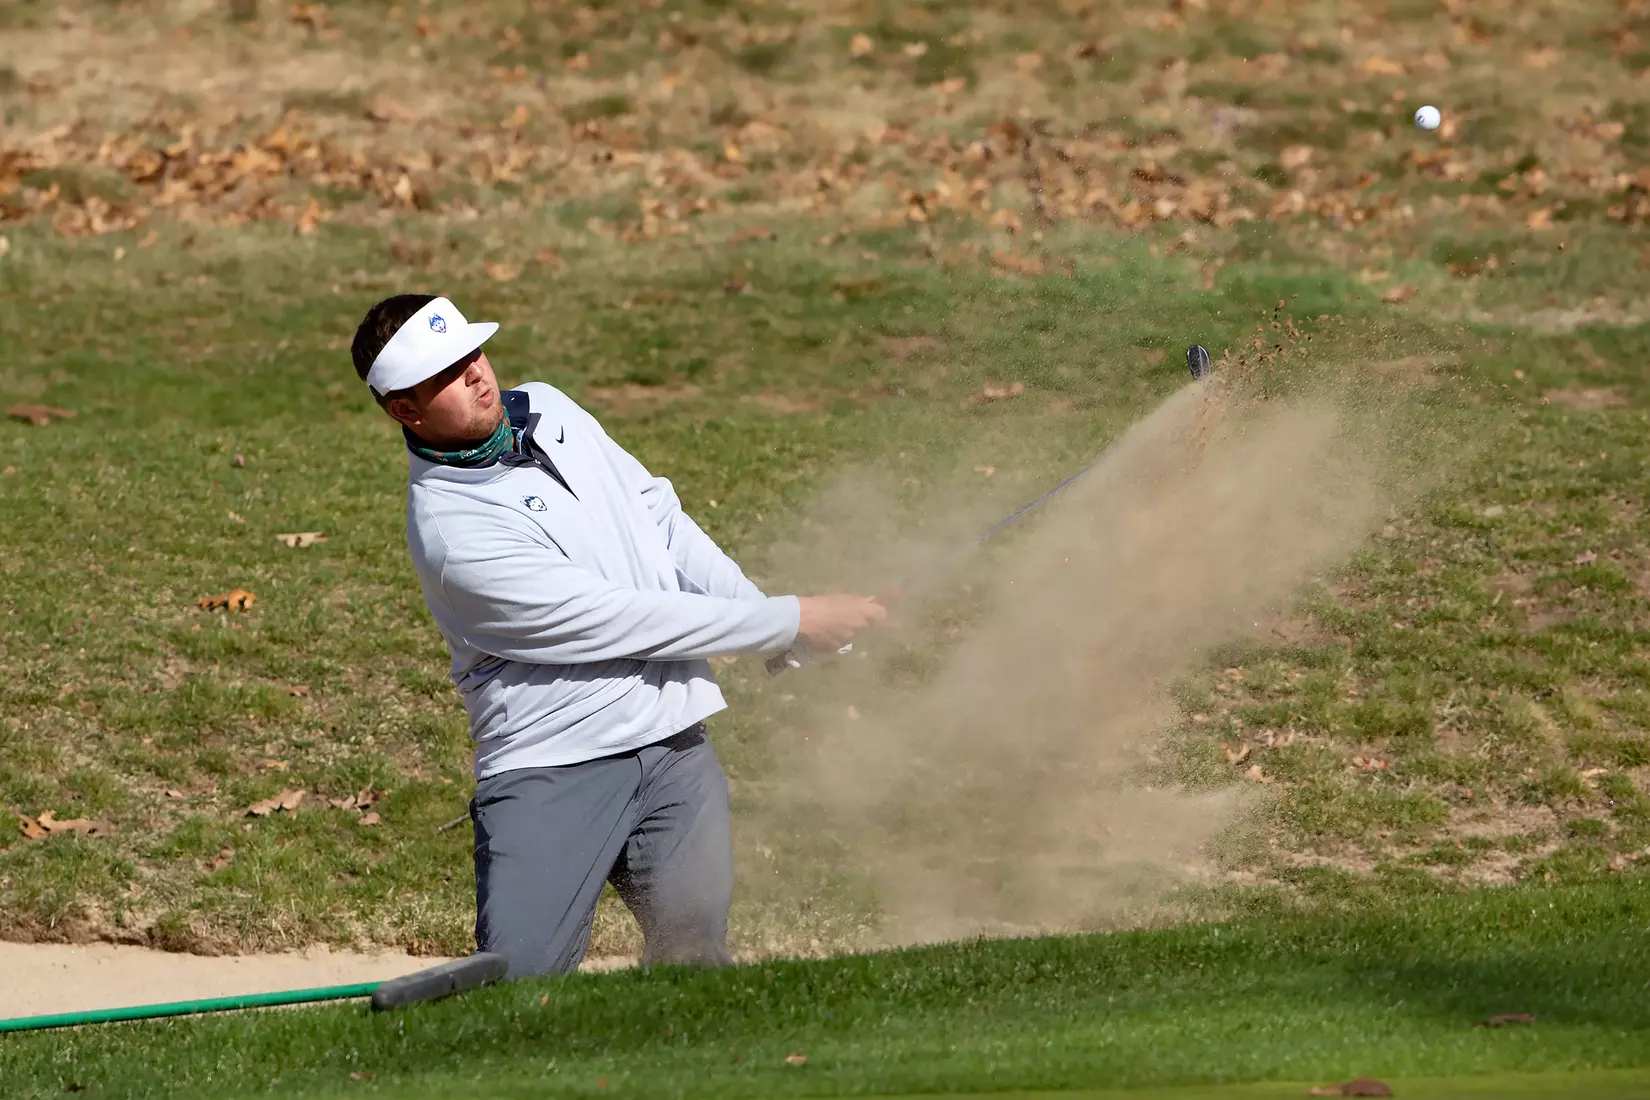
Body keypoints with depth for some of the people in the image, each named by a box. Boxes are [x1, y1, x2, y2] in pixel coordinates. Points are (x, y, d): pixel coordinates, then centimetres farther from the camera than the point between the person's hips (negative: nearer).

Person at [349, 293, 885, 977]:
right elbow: (623, 619, -17)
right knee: (516, 981, -17)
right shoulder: (452, 534, -17)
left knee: (694, 963, -7)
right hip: (552, 765, -6)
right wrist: (792, 622, -11)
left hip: (674, 744, 6)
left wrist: (764, 613, 5)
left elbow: (660, 517, 20)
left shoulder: (546, 409, 9)